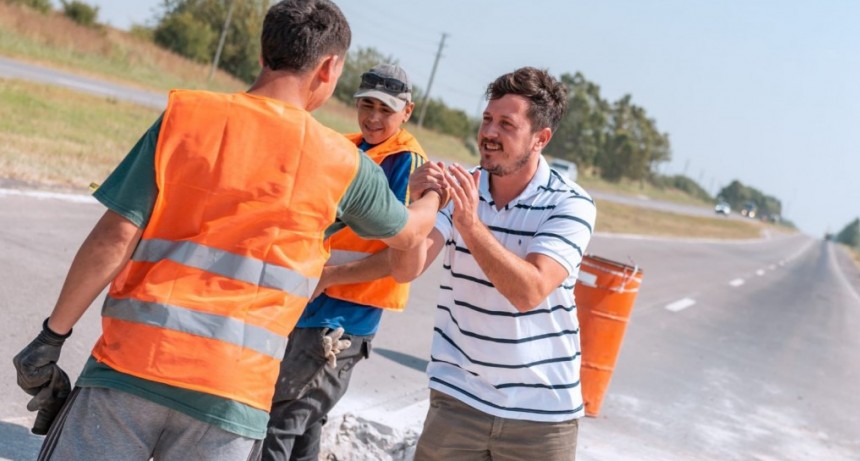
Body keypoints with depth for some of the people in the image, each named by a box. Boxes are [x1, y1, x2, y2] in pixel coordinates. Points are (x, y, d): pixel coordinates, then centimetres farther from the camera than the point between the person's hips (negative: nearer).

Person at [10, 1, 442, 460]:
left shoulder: (185, 115, 1)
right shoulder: (343, 164, 3)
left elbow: (114, 239, -4)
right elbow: (406, 233, 23)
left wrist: (52, 336, 4)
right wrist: (435, 196, 45)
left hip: (132, 362, 0)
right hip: (233, 395, 0)